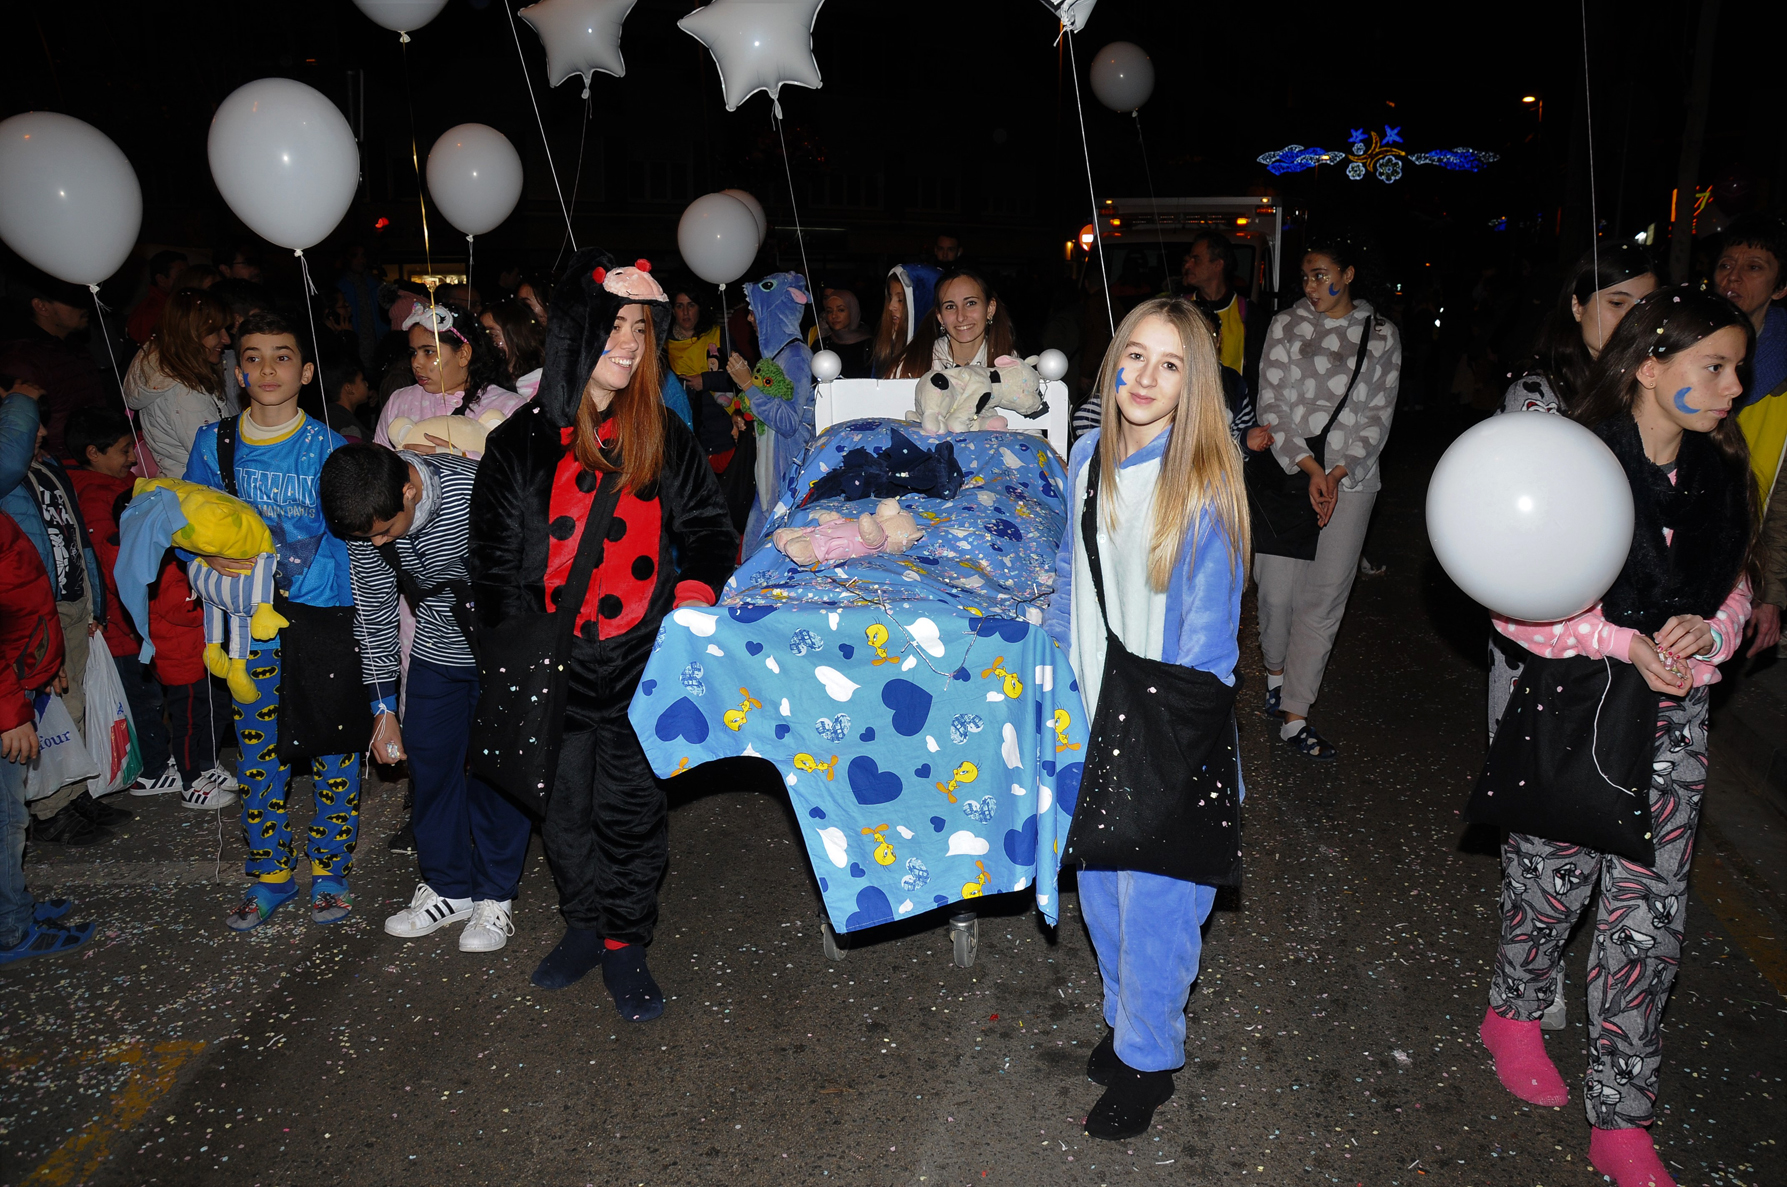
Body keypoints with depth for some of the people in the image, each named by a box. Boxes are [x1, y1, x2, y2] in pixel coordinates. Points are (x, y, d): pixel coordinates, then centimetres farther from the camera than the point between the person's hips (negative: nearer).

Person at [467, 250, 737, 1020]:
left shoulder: (661, 435, 3)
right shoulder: (520, 445, -2)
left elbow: (708, 526, 6)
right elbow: (494, 565, 0)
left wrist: (695, 595, -13)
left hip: (643, 659, 0)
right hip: (557, 665, 0)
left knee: (632, 807, 5)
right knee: (566, 811, 13)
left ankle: (625, 944, 22)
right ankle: (585, 926, 35)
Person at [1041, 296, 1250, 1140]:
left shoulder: (1206, 483, -17)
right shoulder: (1088, 458, 0)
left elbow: (1208, 633, -14)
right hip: (1094, 720, 6)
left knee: (1152, 896, 8)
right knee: (1100, 883, 19)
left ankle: (1148, 1059, 30)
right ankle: (1127, 1014, 44)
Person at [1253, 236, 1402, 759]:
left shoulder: (1382, 334, 8)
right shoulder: (1286, 325, 5)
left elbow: (1379, 414, 4)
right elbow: (1272, 404, -1)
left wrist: (1337, 473, -9)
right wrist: (1310, 468, -11)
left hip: (1350, 479, 1)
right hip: (1288, 472, -1)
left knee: (1324, 598, -1)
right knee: (1277, 589, -3)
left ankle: (1294, 715, 6)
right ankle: (1276, 669, 28)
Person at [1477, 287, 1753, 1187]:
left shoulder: (1722, 474, 4)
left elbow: (1733, 589, 13)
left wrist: (1703, 629, -9)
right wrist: (1624, 642, -23)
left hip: (1674, 721, 5)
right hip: (1574, 710, -5)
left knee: (1648, 918, 7)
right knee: (1551, 880, 12)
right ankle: (1514, 1015, 42)